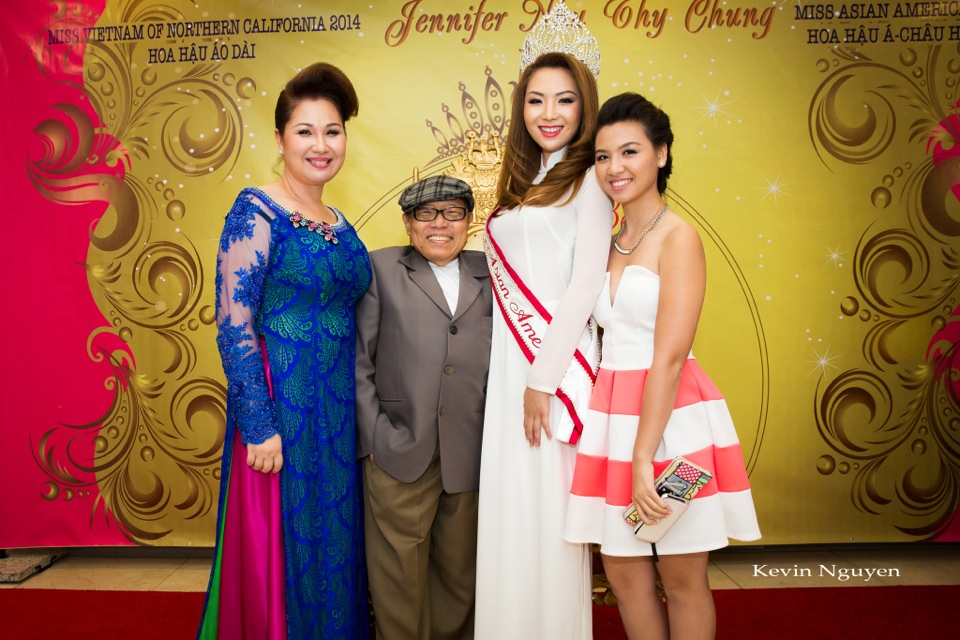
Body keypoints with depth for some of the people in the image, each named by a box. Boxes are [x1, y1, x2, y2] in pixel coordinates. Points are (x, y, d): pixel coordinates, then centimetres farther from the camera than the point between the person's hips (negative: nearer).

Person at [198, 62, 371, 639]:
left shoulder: (339, 224, 11)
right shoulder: (257, 212, -10)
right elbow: (233, 325, -15)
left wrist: (365, 414, 13)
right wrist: (260, 426, -19)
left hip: (339, 407, 7)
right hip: (280, 406, -7)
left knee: (331, 543, 17)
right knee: (280, 548, 6)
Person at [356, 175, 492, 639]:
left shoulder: (489, 274, 11)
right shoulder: (381, 268, 6)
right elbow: (360, 360, 1)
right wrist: (374, 436, -6)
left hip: (471, 456, 2)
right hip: (400, 452, -2)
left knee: (461, 568, 15)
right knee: (400, 572, 9)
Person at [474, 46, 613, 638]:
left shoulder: (588, 180, -4)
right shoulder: (523, 184, 17)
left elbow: (585, 288, -13)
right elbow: (513, 280, 14)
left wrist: (543, 378, -15)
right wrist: (519, 371, 6)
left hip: (555, 364, -7)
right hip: (509, 365, 7)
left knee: (548, 514, 3)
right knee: (509, 511, 13)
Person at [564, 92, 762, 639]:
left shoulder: (679, 237, -10)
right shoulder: (613, 244, 12)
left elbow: (670, 357, -17)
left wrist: (643, 457, -19)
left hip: (672, 418, -6)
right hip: (613, 414, 6)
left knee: (682, 580, 10)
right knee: (623, 572, 14)